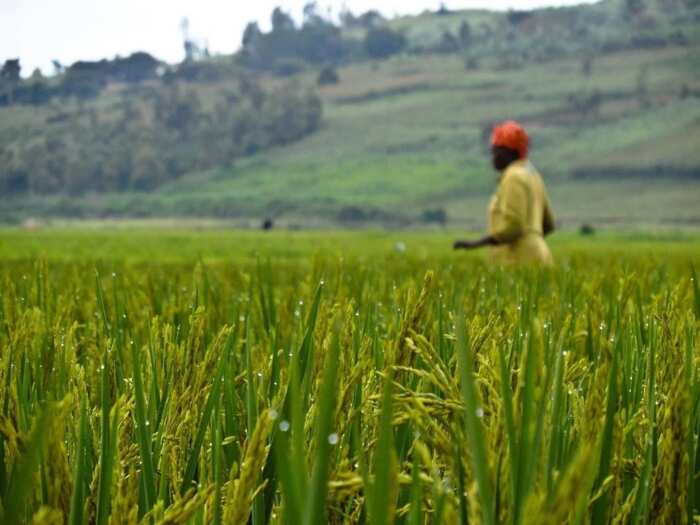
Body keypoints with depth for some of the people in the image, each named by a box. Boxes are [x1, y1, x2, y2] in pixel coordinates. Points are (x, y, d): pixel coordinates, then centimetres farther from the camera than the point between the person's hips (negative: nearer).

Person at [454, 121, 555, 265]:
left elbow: (513, 226, -21)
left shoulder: (514, 177, -12)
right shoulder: (531, 175, 19)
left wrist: (475, 244, -15)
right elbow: (547, 225, 23)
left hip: (520, 264, -10)